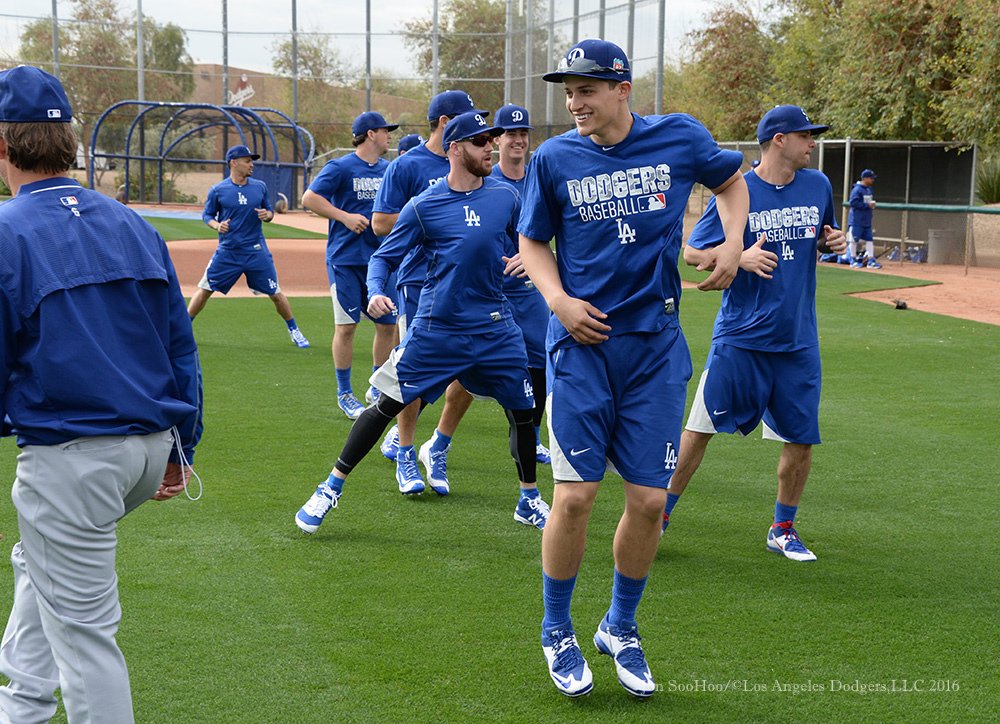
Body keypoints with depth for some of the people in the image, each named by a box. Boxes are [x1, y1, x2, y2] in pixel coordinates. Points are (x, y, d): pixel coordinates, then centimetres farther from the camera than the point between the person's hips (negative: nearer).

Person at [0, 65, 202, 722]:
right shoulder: (133, 225, 7)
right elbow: (182, 345, 11)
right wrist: (180, 446, 19)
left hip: (69, 459, -8)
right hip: (152, 449, 8)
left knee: (82, 628, 3)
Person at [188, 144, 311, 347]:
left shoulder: (260, 187, 3)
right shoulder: (217, 190, -3)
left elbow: (270, 211, 13)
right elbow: (207, 215, 6)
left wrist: (267, 214, -11)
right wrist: (217, 225, -15)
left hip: (256, 252, 1)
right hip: (227, 252, -1)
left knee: (275, 293, 5)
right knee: (205, 289, 2)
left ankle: (294, 331, 20)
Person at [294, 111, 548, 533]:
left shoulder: (505, 196, 4)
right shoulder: (423, 206, -6)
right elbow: (383, 257, -3)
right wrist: (375, 292, -20)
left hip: (495, 328, 3)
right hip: (436, 328, -3)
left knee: (522, 411, 9)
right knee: (387, 406, -2)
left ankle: (530, 498, 29)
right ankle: (331, 489, 9)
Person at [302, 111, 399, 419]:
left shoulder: (389, 170, 11)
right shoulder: (341, 167, -7)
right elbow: (309, 198, -11)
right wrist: (345, 217, -17)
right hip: (345, 259, -6)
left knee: (387, 324, 6)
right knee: (346, 325, -2)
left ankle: (377, 388, 22)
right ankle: (344, 394, 9)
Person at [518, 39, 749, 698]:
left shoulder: (681, 138, 0)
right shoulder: (555, 159, -1)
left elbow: (731, 179, 19)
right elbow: (533, 241, 11)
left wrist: (734, 243, 3)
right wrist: (558, 300, -7)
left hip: (656, 347, 1)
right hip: (582, 343, -1)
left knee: (649, 501, 3)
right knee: (575, 496, -6)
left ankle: (621, 629, 26)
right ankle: (558, 633, 17)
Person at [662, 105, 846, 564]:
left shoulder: (818, 186, 7)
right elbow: (692, 252, -4)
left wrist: (834, 241, -1)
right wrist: (740, 257, -21)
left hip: (798, 339, 4)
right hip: (740, 337, -4)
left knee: (801, 438, 5)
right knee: (700, 427, -2)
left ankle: (783, 529, 23)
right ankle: (660, 514, 13)